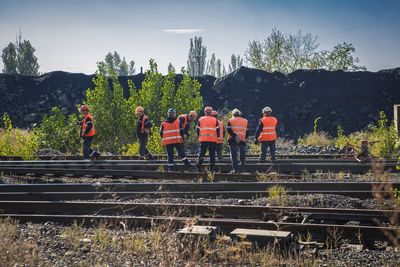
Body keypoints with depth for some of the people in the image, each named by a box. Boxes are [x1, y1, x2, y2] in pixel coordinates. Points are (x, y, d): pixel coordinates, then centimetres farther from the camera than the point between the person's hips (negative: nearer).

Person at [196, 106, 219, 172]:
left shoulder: (201, 119, 5)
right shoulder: (215, 120, 2)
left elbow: (197, 129, 6)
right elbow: (218, 130, 2)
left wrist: (199, 136, 21)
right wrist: (217, 136, 20)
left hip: (203, 139, 1)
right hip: (213, 139, -1)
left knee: (202, 153, 9)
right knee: (212, 154, 4)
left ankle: (198, 166, 3)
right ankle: (212, 168, 3)